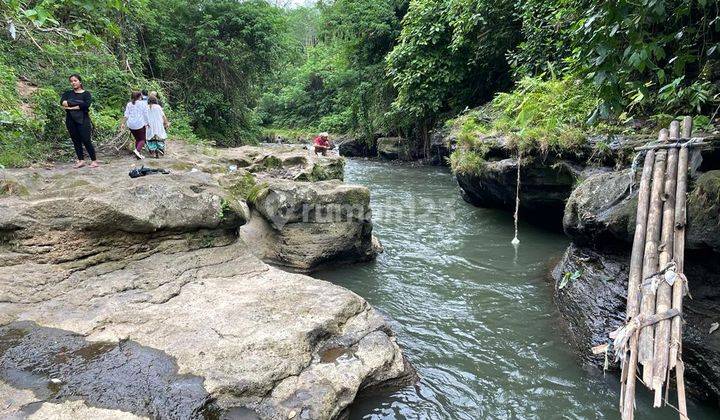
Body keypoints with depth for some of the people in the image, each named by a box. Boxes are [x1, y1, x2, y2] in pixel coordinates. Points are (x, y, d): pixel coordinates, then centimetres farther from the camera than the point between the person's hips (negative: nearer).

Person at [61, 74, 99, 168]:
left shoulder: (86, 93, 2)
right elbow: (62, 102, -6)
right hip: (70, 120, 4)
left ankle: (94, 160, 0)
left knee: (86, 140, -7)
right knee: (76, 141, 5)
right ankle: (81, 160, 11)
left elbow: (86, 104, -16)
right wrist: (79, 103, -16)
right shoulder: (68, 93, 13)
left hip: (83, 120, -4)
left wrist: (70, 105, -10)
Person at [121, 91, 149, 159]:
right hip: (140, 124, -5)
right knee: (142, 139, 1)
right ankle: (137, 150, -24)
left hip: (131, 125, 5)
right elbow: (145, 114, -6)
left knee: (137, 139, 16)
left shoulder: (129, 104, 12)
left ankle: (138, 154, 15)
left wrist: (123, 123, 11)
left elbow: (126, 115, 7)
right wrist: (146, 123, -3)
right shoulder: (143, 103, 0)